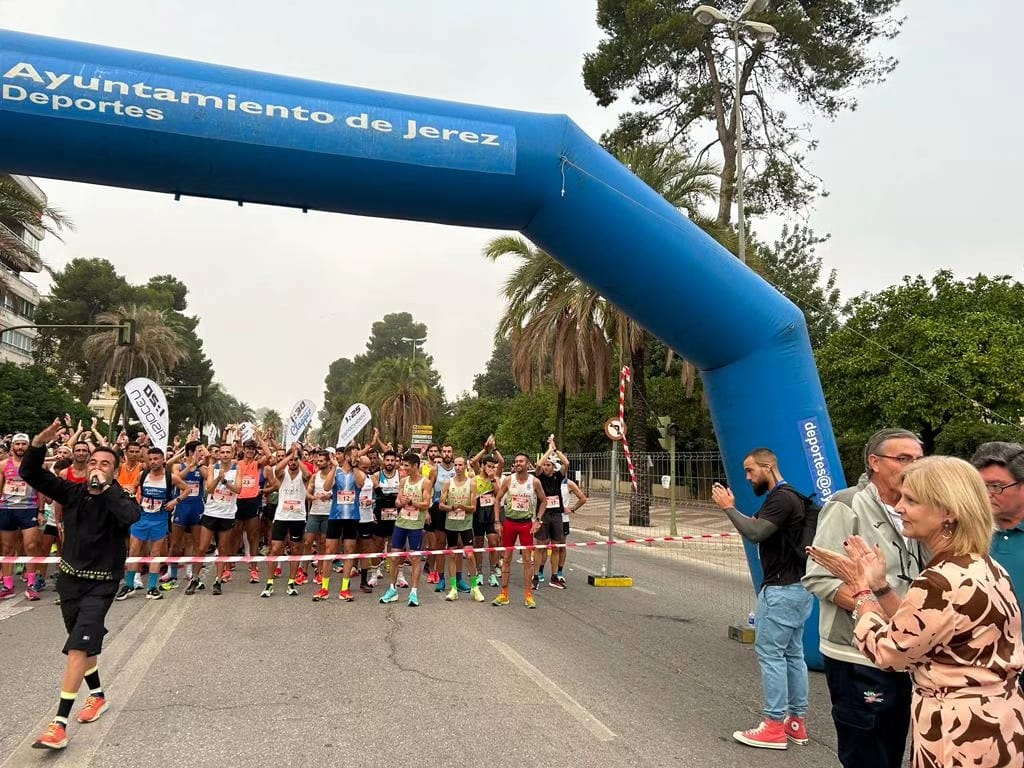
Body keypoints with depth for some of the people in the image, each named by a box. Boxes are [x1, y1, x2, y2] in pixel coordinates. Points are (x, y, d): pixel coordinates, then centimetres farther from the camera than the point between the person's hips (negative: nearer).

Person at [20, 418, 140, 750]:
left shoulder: (120, 499, -13)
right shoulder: (73, 492, -1)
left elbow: (131, 516, -37)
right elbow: (30, 474, -7)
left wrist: (105, 486, -28)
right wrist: (39, 443, -25)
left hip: (100, 583, -5)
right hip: (70, 578, 5)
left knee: (78, 647, -13)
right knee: (84, 643, 18)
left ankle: (59, 724, -10)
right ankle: (98, 696, 38)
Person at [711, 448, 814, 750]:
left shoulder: (781, 498, -17)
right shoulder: (784, 496, 16)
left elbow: (755, 532, -25)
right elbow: (758, 531, 14)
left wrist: (729, 508, -15)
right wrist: (732, 508, 6)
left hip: (782, 589, -11)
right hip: (796, 587, 11)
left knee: (770, 653, -5)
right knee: (792, 653, 13)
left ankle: (774, 727, 2)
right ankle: (796, 721, 21)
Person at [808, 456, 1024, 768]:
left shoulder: (943, 582, -27)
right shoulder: (987, 568, 5)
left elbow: (885, 651, -13)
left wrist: (861, 589, -3)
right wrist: (879, 584, 3)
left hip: (960, 738, -9)